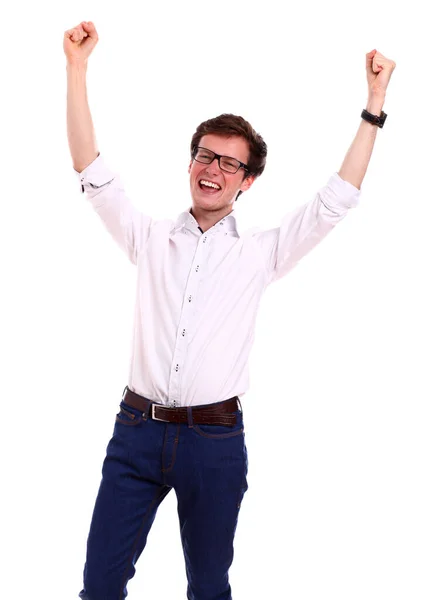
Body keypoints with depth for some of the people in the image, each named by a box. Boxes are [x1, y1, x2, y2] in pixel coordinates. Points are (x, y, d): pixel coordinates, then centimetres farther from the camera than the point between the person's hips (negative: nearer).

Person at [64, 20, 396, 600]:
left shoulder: (260, 253, 4)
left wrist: (375, 104, -1)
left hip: (215, 441, -1)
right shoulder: (150, 239, 7)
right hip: (138, 428, 1)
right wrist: (77, 66, -4)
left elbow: (336, 199, 0)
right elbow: (92, 171, 1)